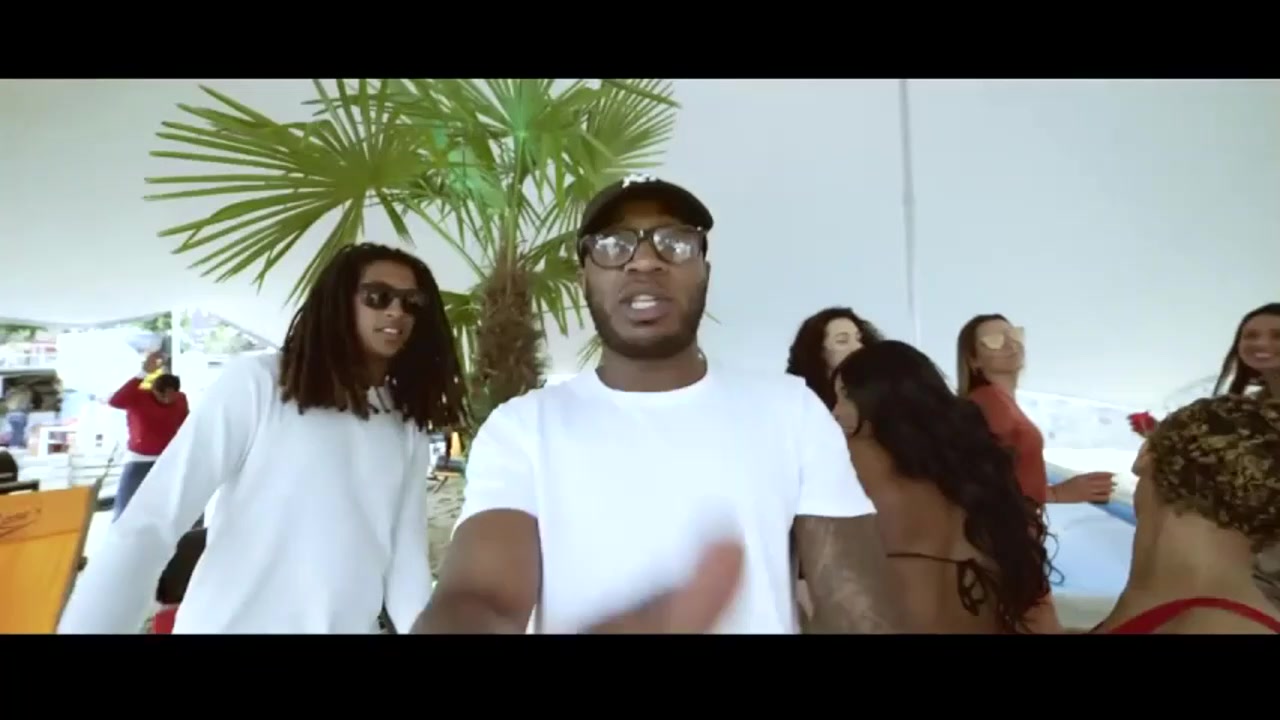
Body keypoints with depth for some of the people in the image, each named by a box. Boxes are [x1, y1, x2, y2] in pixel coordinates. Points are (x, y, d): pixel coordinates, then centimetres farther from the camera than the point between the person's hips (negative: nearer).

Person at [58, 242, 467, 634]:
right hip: (230, 624, -4)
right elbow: (146, 528, -15)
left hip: (350, 625, 5)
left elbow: (407, 558, -4)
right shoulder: (258, 383, -13)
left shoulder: (408, 430, 1)